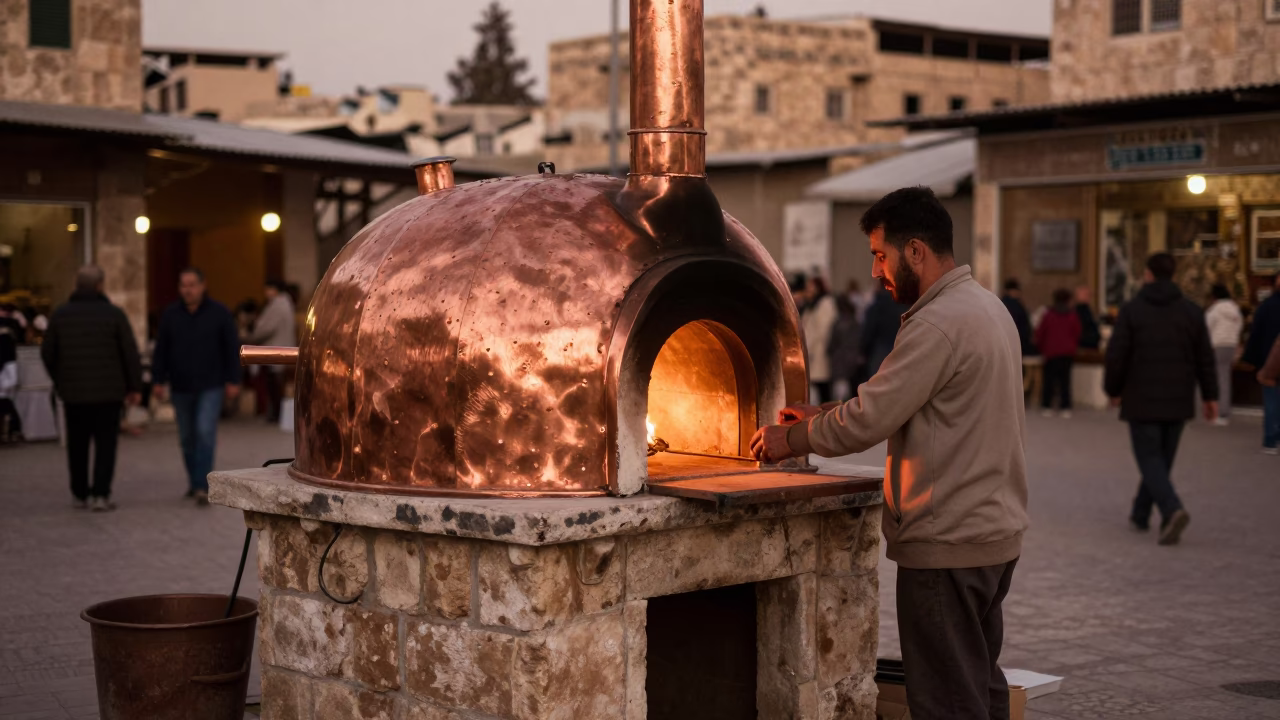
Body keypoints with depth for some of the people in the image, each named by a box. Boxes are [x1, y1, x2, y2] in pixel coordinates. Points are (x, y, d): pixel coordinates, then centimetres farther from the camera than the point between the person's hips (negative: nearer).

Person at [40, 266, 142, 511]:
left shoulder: (60, 314, -1)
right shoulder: (113, 314, -8)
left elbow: (47, 353, 4)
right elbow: (131, 353, -7)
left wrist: (59, 381, 20)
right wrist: (134, 387, 2)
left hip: (73, 392, 2)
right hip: (107, 390, -2)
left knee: (77, 444, 14)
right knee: (105, 444, 4)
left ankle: (80, 494, 18)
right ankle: (100, 495, -5)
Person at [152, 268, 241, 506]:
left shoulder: (219, 313, -2)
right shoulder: (170, 315, 4)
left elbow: (232, 349, -1)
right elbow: (161, 351, 7)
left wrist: (233, 381, -4)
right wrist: (159, 380, 2)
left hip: (211, 387, -3)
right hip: (181, 388, 3)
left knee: (205, 433, -14)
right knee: (187, 438, 10)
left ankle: (202, 487, -17)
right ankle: (194, 481, 26)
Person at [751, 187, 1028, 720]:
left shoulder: (938, 325, -20)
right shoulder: (987, 307, 13)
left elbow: (868, 421, -19)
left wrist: (789, 441, -4)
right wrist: (822, 417, 11)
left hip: (947, 543, -10)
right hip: (997, 532, 10)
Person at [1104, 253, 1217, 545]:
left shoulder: (1132, 310, -7)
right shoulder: (1191, 311, 3)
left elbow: (1116, 355, -8)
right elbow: (1205, 357, 2)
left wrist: (1113, 390, 6)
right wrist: (1210, 395, 8)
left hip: (1142, 400, -4)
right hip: (1178, 401, 4)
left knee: (1150, 459, -1)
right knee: (1162, 458, 16)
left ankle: (1173, 510, -24)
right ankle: (1140, 515, 26)